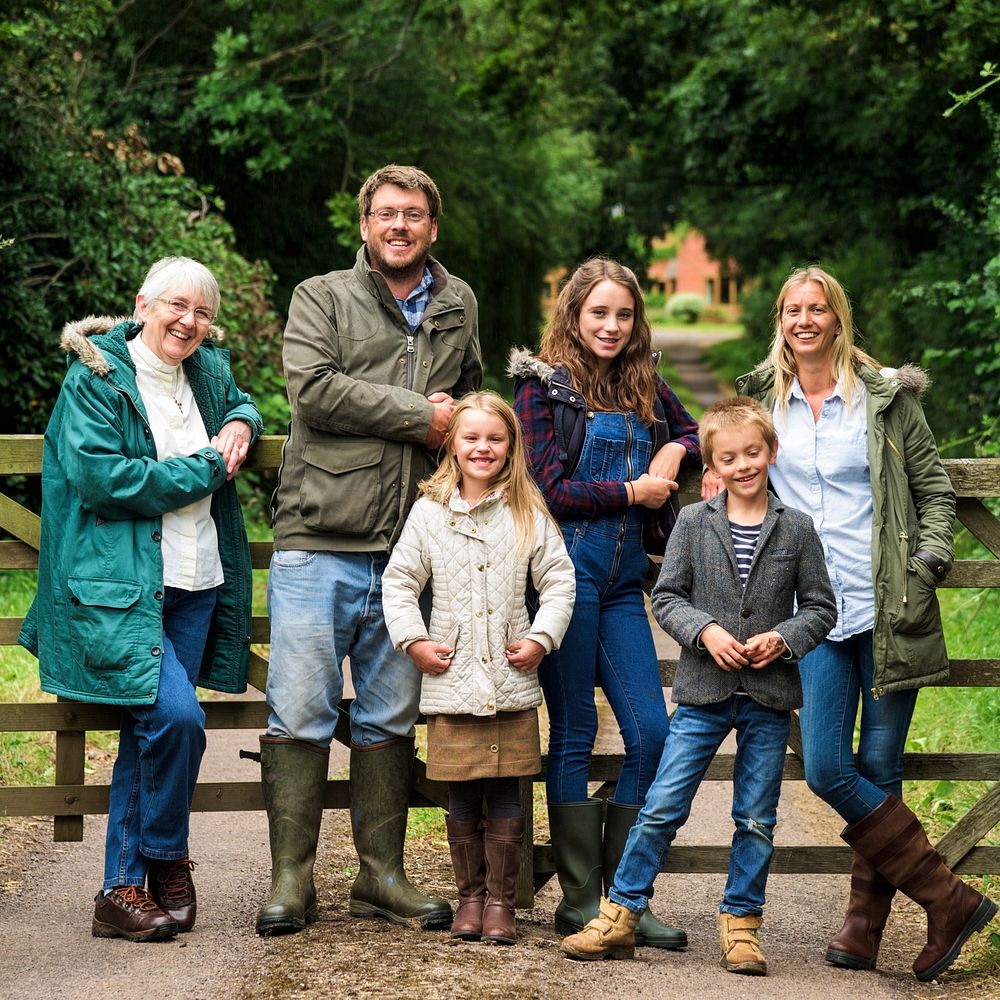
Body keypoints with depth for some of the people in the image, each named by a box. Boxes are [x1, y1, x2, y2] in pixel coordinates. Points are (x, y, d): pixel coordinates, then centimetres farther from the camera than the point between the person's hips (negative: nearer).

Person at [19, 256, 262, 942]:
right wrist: (208, 467, -10)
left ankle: (123, 890, 14)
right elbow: (101, 478, -17)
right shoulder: (96, 377, -6)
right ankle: (166, 859, 5)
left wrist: (241, 424, 10)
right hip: (120, 584, -6)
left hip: (195, 585, 6)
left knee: (150, 729, 6)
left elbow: (242, 401, 36)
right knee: (175, 717, -20)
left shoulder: (209, 369, 12)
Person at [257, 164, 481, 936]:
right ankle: (292, 879, 5)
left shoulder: (458, 306, 18)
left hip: (409, 552, 4)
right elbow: (314, 387, -12)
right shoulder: (322, 299, 4)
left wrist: (460, 429, 10)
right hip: (319, 542, -4)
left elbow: (474, 398, 32)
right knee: (301, 714, -4)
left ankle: (381, 873, 18)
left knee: (391, 718, 9)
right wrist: (418, 415, -10)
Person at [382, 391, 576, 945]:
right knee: (462, 796, 4)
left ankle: (501, 899, 11)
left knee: (505, 794, 2)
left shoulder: (529, 515, 5)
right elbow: (398, 581, 7)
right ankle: (470, 896, 17)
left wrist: (541, 639, -4)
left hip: (513, 683, 0)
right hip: (452, 680, 0)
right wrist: (414, 640, -2)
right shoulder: (429, 513, 5)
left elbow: (559, 581, 7)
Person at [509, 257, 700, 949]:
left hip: (623, 578, 5)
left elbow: (699, 434, 29)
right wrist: (634, 491, -2)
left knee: (652, 731, -2)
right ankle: (579, 902, 8)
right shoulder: (544, 385, -1)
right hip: (568, 564, -5)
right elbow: (553, 490, -8)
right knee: (574, 733, 0)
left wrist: (674, 451, 7)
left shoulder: (644, 387, 14)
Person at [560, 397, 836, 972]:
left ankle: (741, 924, 19)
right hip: (704, 691, 0)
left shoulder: (797, 529, 2)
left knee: (757, 819, 7)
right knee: (662, 807, -2)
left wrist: (783, 638, -11)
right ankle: (620, 917, 7)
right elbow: (667, 596, 3)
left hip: (769, 695, 1)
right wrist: (705, 630, -14)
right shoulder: (694, 523, 2)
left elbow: (821, 607, 6)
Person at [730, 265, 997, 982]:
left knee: (879, 771, 0)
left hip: (889, 609, -3)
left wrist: (929, 561, -6)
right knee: (826, 769, -8)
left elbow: (934, 488, 6)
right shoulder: (765, 400, 11)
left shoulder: (887, 396, 3)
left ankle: (865, 926, 12)